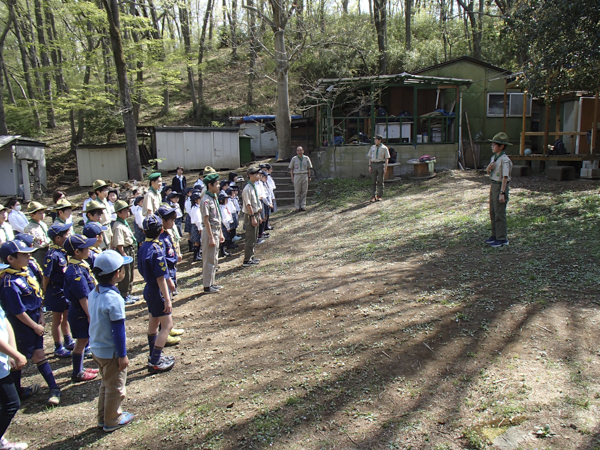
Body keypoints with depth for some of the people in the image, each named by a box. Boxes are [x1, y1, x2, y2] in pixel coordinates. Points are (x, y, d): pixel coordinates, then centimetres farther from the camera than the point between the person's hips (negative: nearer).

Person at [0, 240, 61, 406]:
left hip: (34, 320, 8)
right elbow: (18, 311, -21)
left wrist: (40, 316, 4)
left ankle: (54, 388, 19)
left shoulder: (25, 272, 1)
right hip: (22, 326, -7)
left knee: (38, 354, 13)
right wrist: (35, 326, -12)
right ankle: (16, 391, 30)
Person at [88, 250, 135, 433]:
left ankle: (103, 418, 40)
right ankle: (112, 421, 28)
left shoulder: (94, 293, -2)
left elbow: (93, 320, 10)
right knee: (115, 388, 12)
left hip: (96, 348, 8)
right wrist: (122, 355, -13)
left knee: (106, 384, 25)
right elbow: (118, 330, -23)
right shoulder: (114, 299, -28)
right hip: (111, 352, -8)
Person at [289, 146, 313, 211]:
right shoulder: (294, 159, 4)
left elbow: (309, 168, 14)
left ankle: (303, 206, 9)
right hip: (297, 176, -2)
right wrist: (292, 178, 0)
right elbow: (291, 169, 7)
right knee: (297, 192, -1)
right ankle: (297, 207, 3)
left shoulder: (306, 158, 8)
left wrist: (309, 176, 8)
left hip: (304, 175, 2)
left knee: (304, 192, 2)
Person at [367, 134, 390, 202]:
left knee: (380, 181, 2)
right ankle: (374, 196, 5)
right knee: (373, 181, 0)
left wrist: (385, 168, -8)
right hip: (373, 164, 3)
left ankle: (379, 196, 11)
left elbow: (386, 159, 0)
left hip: (381, 164, -3)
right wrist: (369, 166, 1)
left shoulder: (384, 148, 0)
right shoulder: (372, 147, 10)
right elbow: (370, 157, 11)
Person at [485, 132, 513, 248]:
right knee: (493, 212, 15)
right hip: (493, 185, 9)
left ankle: (502, 239, 4)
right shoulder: (493, 157, 10)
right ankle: (495, 235, 27)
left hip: (500, 186, -9)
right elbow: (488, 172, 20)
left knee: (500, 213, -4)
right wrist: (489, 168, -4)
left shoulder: (504, 160, -18)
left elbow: (505, 177, -21)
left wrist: (502, 193, -23)